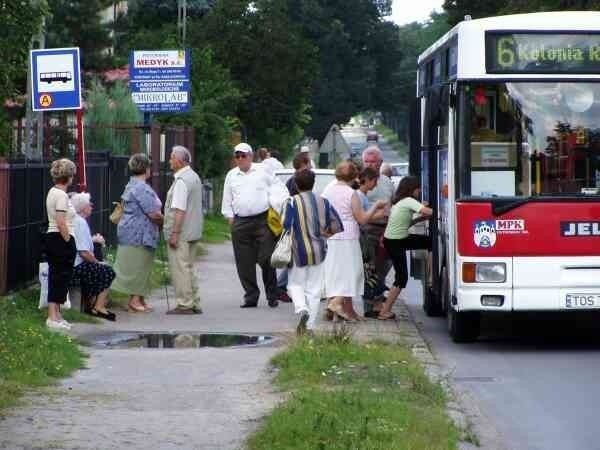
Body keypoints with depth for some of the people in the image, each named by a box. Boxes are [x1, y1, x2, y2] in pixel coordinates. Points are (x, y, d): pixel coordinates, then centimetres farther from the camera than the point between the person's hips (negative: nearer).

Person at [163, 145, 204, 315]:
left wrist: (174, 233, -22)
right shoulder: (194, 177, 14)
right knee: (188, 268, 16)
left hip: (181, 233, -10)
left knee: (180, 268, -5)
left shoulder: (181, 181, -18)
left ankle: (185, 305, -3)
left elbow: (179, 210, -23)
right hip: (193, 231, 10)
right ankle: (194, 304, 19)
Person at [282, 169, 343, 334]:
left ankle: (302, 309, -15)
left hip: (299, 251, -3)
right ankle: (310, 326, 8)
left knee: (295, 284, 12)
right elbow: (337, 226, 0)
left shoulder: (293, 202, -10)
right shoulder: (323, 202, 1)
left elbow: (286, 225, -18)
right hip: (318, 252, 3)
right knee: (314, 289, 9)